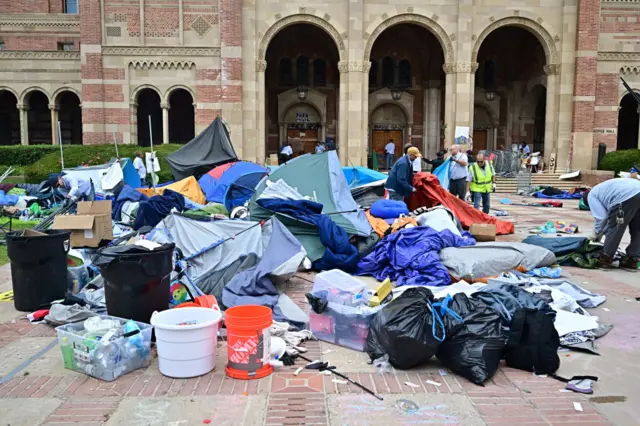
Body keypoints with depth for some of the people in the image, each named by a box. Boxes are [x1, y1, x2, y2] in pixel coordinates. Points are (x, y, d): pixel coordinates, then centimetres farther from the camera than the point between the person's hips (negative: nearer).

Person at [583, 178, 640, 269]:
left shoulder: (591, 195, 15)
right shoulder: (603, 189, 39)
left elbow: (601, 217, 4)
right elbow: (609, 213, 40)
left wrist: (597, 233, 19)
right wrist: (603, 232, 43)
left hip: (627, 197, -8)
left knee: (614, 229, 7)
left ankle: (606, 259, 16)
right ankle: (633, 259, 27)